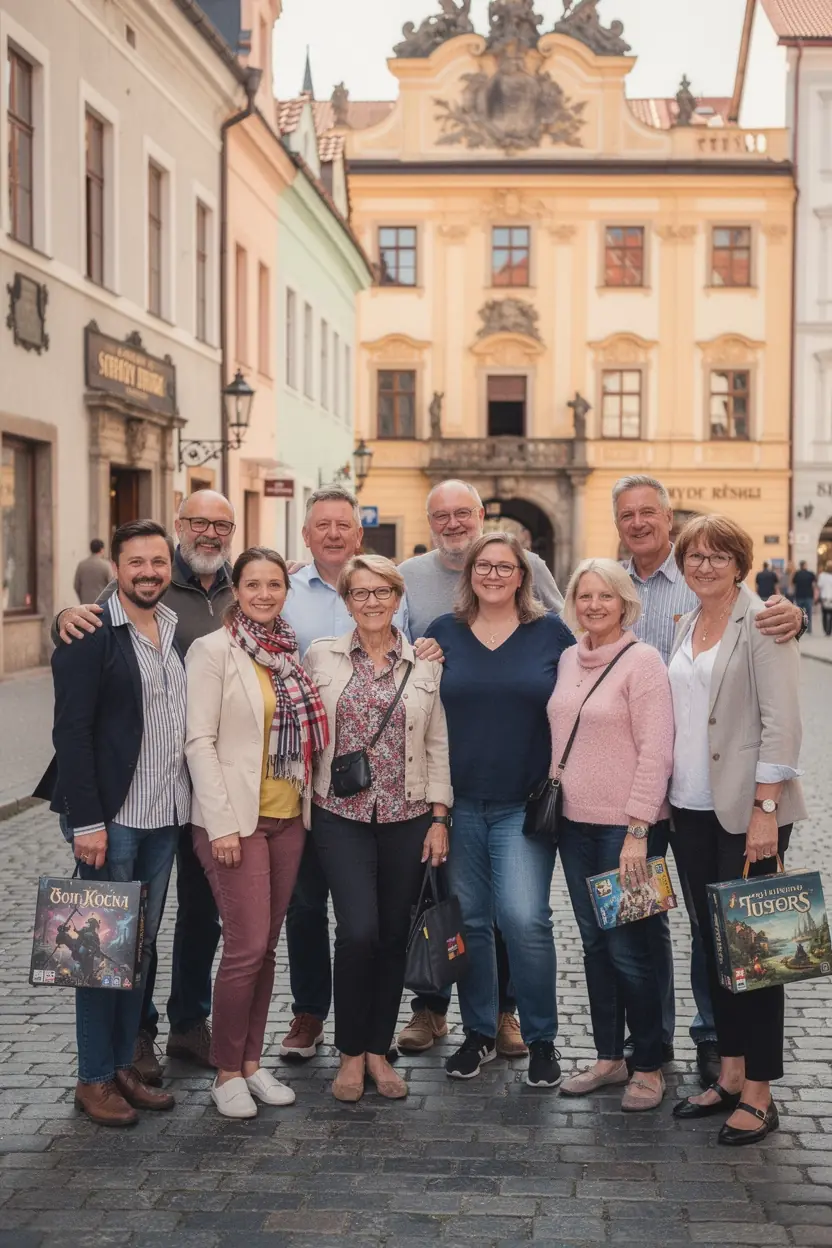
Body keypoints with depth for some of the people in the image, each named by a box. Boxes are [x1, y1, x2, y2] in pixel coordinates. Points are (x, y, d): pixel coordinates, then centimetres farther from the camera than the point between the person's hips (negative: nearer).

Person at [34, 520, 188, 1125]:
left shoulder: (181, 630, 9)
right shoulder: (90, 635, -9)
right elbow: (72, 731, -12)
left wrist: (195, 804, 7)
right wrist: (87, 821, -16)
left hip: (166, 818, 6)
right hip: (111, 818, -6)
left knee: (141, 946, 13)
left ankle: (124, 1066, 25)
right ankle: (94, 1079, 15)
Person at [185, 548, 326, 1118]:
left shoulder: (290, 652, 11)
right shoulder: (213, 651, -6)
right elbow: (200, 742, -11)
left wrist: (307, 801, 5)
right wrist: (222, 823, -16)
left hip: (287, 816, 6)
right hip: (237, 819, -6)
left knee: (267, 945, 10)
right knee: (247, 947, -7)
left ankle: (252, 1062, 22)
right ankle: (227, 1073, 8)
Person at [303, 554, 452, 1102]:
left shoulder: (425, 663, 4)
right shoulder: (322, 656, 3)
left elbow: (438, 744, 6)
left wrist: (439, 818, 2)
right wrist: (304, 809, 4)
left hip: (407, 816, 2)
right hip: (342, 815, -2)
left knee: (394, 934, 6)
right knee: (358, 932, -12)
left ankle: (378, 1049, 23)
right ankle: (351, 1052, 7)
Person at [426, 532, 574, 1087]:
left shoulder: (552, 631, 3)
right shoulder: (443, 633, 7)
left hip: (525, 805, -2)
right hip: (458, 802, 2)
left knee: (524, 917, -11)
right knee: (468, 918, 8)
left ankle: (542, 1039, 6)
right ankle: (479, 1033, 24)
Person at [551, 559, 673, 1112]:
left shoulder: (642, 660, -11)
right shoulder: (569, 660, 10)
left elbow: (657, 751, -15)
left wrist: (637, 830, -18)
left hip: (624, 826, -7)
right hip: (574, 822, 7)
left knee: (628, 949, -2)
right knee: (594, 943, 14)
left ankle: (649, 1067, 13)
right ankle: (609, 1057, 26)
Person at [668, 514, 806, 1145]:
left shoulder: (762, 623, -8)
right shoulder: (684, 626, 13)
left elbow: (781, 722, -13)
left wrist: (765, 810, -18)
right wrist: (659, 800, 11)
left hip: (746, 809, -7)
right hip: (691, 808, 7)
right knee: (712, 941, 12)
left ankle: (759, 1094, 7)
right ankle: (730, 1074, 23)